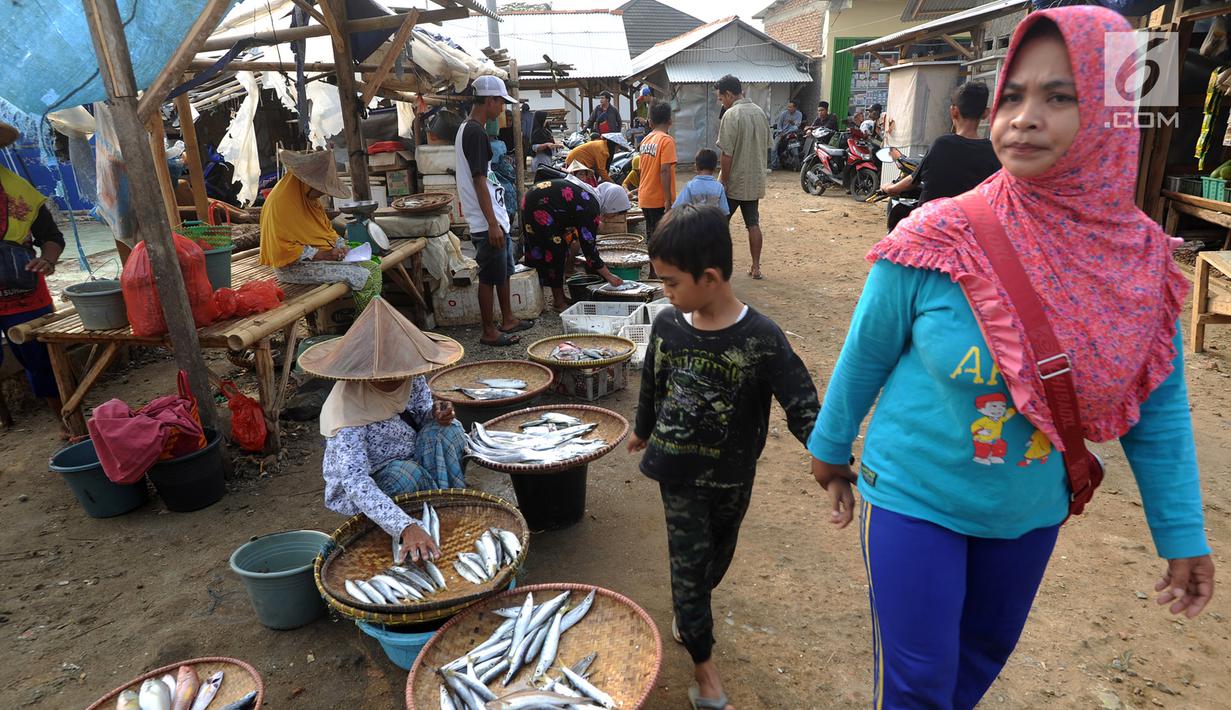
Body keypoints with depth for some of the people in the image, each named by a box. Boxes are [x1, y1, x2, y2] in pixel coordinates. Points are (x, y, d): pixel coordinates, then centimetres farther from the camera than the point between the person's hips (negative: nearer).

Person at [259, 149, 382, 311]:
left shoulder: (310, 198, 8)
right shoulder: (281, 201, -19)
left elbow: (327, 228, 21)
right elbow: (285, 250, -22)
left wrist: (340, 246, 0)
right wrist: (325, 254, -21)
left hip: (322, 255, 9)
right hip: (294, 267, -9)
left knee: (374, 269, -4)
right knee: (362, 277, -22)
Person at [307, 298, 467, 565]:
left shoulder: (411, 377, -17)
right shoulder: (346, 409, -33)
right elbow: (355, 482, -44)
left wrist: (437, 416, -23)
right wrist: (406, 527, -58)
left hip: (411, 457, 5)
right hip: (368, 489, -5)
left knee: (445, 432, -21)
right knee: (408, 474, -34)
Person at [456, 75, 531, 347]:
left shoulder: (467, 128, 14)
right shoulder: (476, 133, -18)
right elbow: (479, 181, -22)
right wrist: (492, 224, -23)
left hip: (495, 217, 10)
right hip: (488, 222, -10)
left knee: (504, 271, 19)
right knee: (489, 276, -1)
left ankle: (507, 319, 31)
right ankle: (489, 332, 10)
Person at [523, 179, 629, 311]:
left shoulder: (591, 193, 6)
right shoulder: (591, 209, -19)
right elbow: (589, 247, -16)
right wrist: (609, 276, -11)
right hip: (539, 207, -10)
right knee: (556, 251, -4)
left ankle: (559, 296, 22)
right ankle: (559, 302, 3)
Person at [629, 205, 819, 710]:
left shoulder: (760, 339, -20)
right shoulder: (667, 326, -9)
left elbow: (800, 403, -18)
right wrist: (643, 431, 23)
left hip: (733, 476, 0)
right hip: (679, 471, 1)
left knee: (717, 558, 20)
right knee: (689, 563, 5)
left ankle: (687, 613, 50)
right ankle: (703, 664, 23)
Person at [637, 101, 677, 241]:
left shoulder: (645, 139, 8)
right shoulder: (667, 140, -12)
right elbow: (664, 170, -20)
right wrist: (668, 200, -20)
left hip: (645, 198, 7)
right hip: (659, 199, -7)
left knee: (651, 236, 16)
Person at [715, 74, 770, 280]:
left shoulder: (731, 115, -16)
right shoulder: (760, 112, 8)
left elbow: (727, 153, -19)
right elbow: (766, 146, 14)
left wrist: (723, 182, -13)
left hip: (735, 181, -7)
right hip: (756, 180, 7)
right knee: (753, 223, 10)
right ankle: (755, 267, 11)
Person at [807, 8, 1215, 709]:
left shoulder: (1140, 257, -10)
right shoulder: (937, 241, -21)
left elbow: (1159, 408, 1)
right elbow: (865, 355, -8)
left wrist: (1184, 534, 6)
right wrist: (831, 446, 3)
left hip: (1032, 513, 4)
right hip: (916, 500, -3)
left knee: (987, 652, 25)